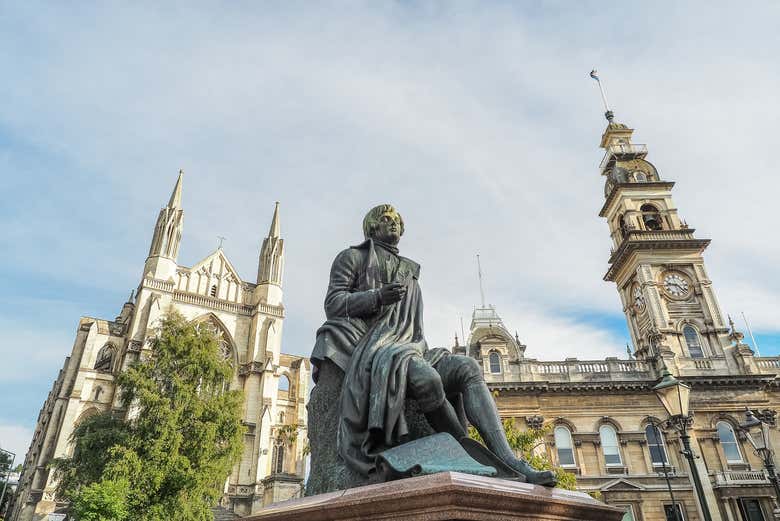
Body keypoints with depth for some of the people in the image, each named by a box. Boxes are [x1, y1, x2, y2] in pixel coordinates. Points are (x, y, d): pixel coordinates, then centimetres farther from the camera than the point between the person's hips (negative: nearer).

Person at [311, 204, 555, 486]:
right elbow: (332, 304, 1)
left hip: (409, 349, 6)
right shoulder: (352, 257, 15)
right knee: (428, 378, -37)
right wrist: (378, 297, -15)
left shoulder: (408, 271, 30)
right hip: (372, 348, -5)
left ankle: (509, 463, -33)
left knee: (468, 367, -23)